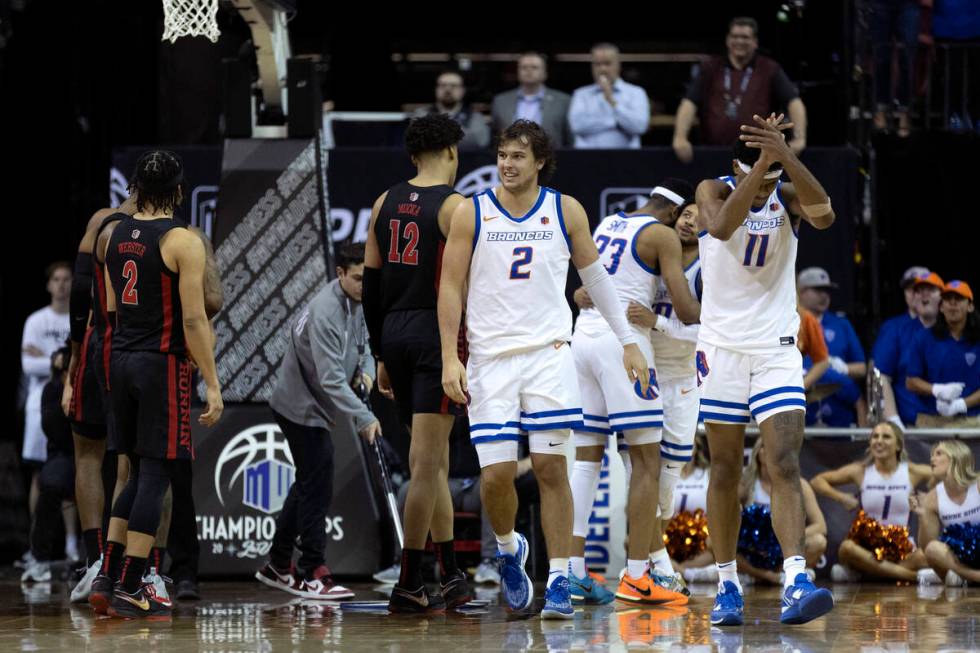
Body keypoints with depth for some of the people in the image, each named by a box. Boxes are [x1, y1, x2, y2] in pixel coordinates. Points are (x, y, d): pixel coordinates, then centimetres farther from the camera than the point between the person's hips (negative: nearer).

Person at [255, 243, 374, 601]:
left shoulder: (357, 302, 0)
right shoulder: (325, 313, -29)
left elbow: (363, 343, 17)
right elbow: (331, 380, -33)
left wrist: (366, 371, -3)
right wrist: (364, 417, -35)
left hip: (314, 407, 10)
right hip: (302, 407, -10)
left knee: (309, 484, 17)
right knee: (317, 487, -9)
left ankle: (278, 565, 29)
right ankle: (312, 575, -4)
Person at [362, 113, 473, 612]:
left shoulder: (386, 204, 11)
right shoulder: (454, 206, -8)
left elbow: (370, 285, 14)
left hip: (393, 330, 7)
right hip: (437, 333, -7)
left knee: (432, 458, 16)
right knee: (427, 461, -6)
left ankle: (450, 576, 20)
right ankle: (408, 585, -9)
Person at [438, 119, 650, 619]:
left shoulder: (565, 212, 5)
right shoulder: (472, 214, 1)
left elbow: (596, 277, 15)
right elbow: (451, 287, 3)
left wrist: (629, 343, 13)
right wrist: (450, 358, -5)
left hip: (548, 353, 0)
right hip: (490, 357, 0)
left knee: (550, 467, -6)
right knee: (495, 473, -5)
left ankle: (559, 579, -1)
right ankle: (508, 548, 24)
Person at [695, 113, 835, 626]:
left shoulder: (787, 197, -1)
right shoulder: (714, 190, -4)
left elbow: (824, 214, -25)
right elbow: (721, 224, -27)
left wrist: (784, 156, -37)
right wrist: (760, 164, -34)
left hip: (777, 351, 0)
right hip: (723, 348, 0)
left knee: (785, 466, -13)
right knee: (725, 471, 5)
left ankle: (796, 583, -24)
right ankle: (727, 586, 15)